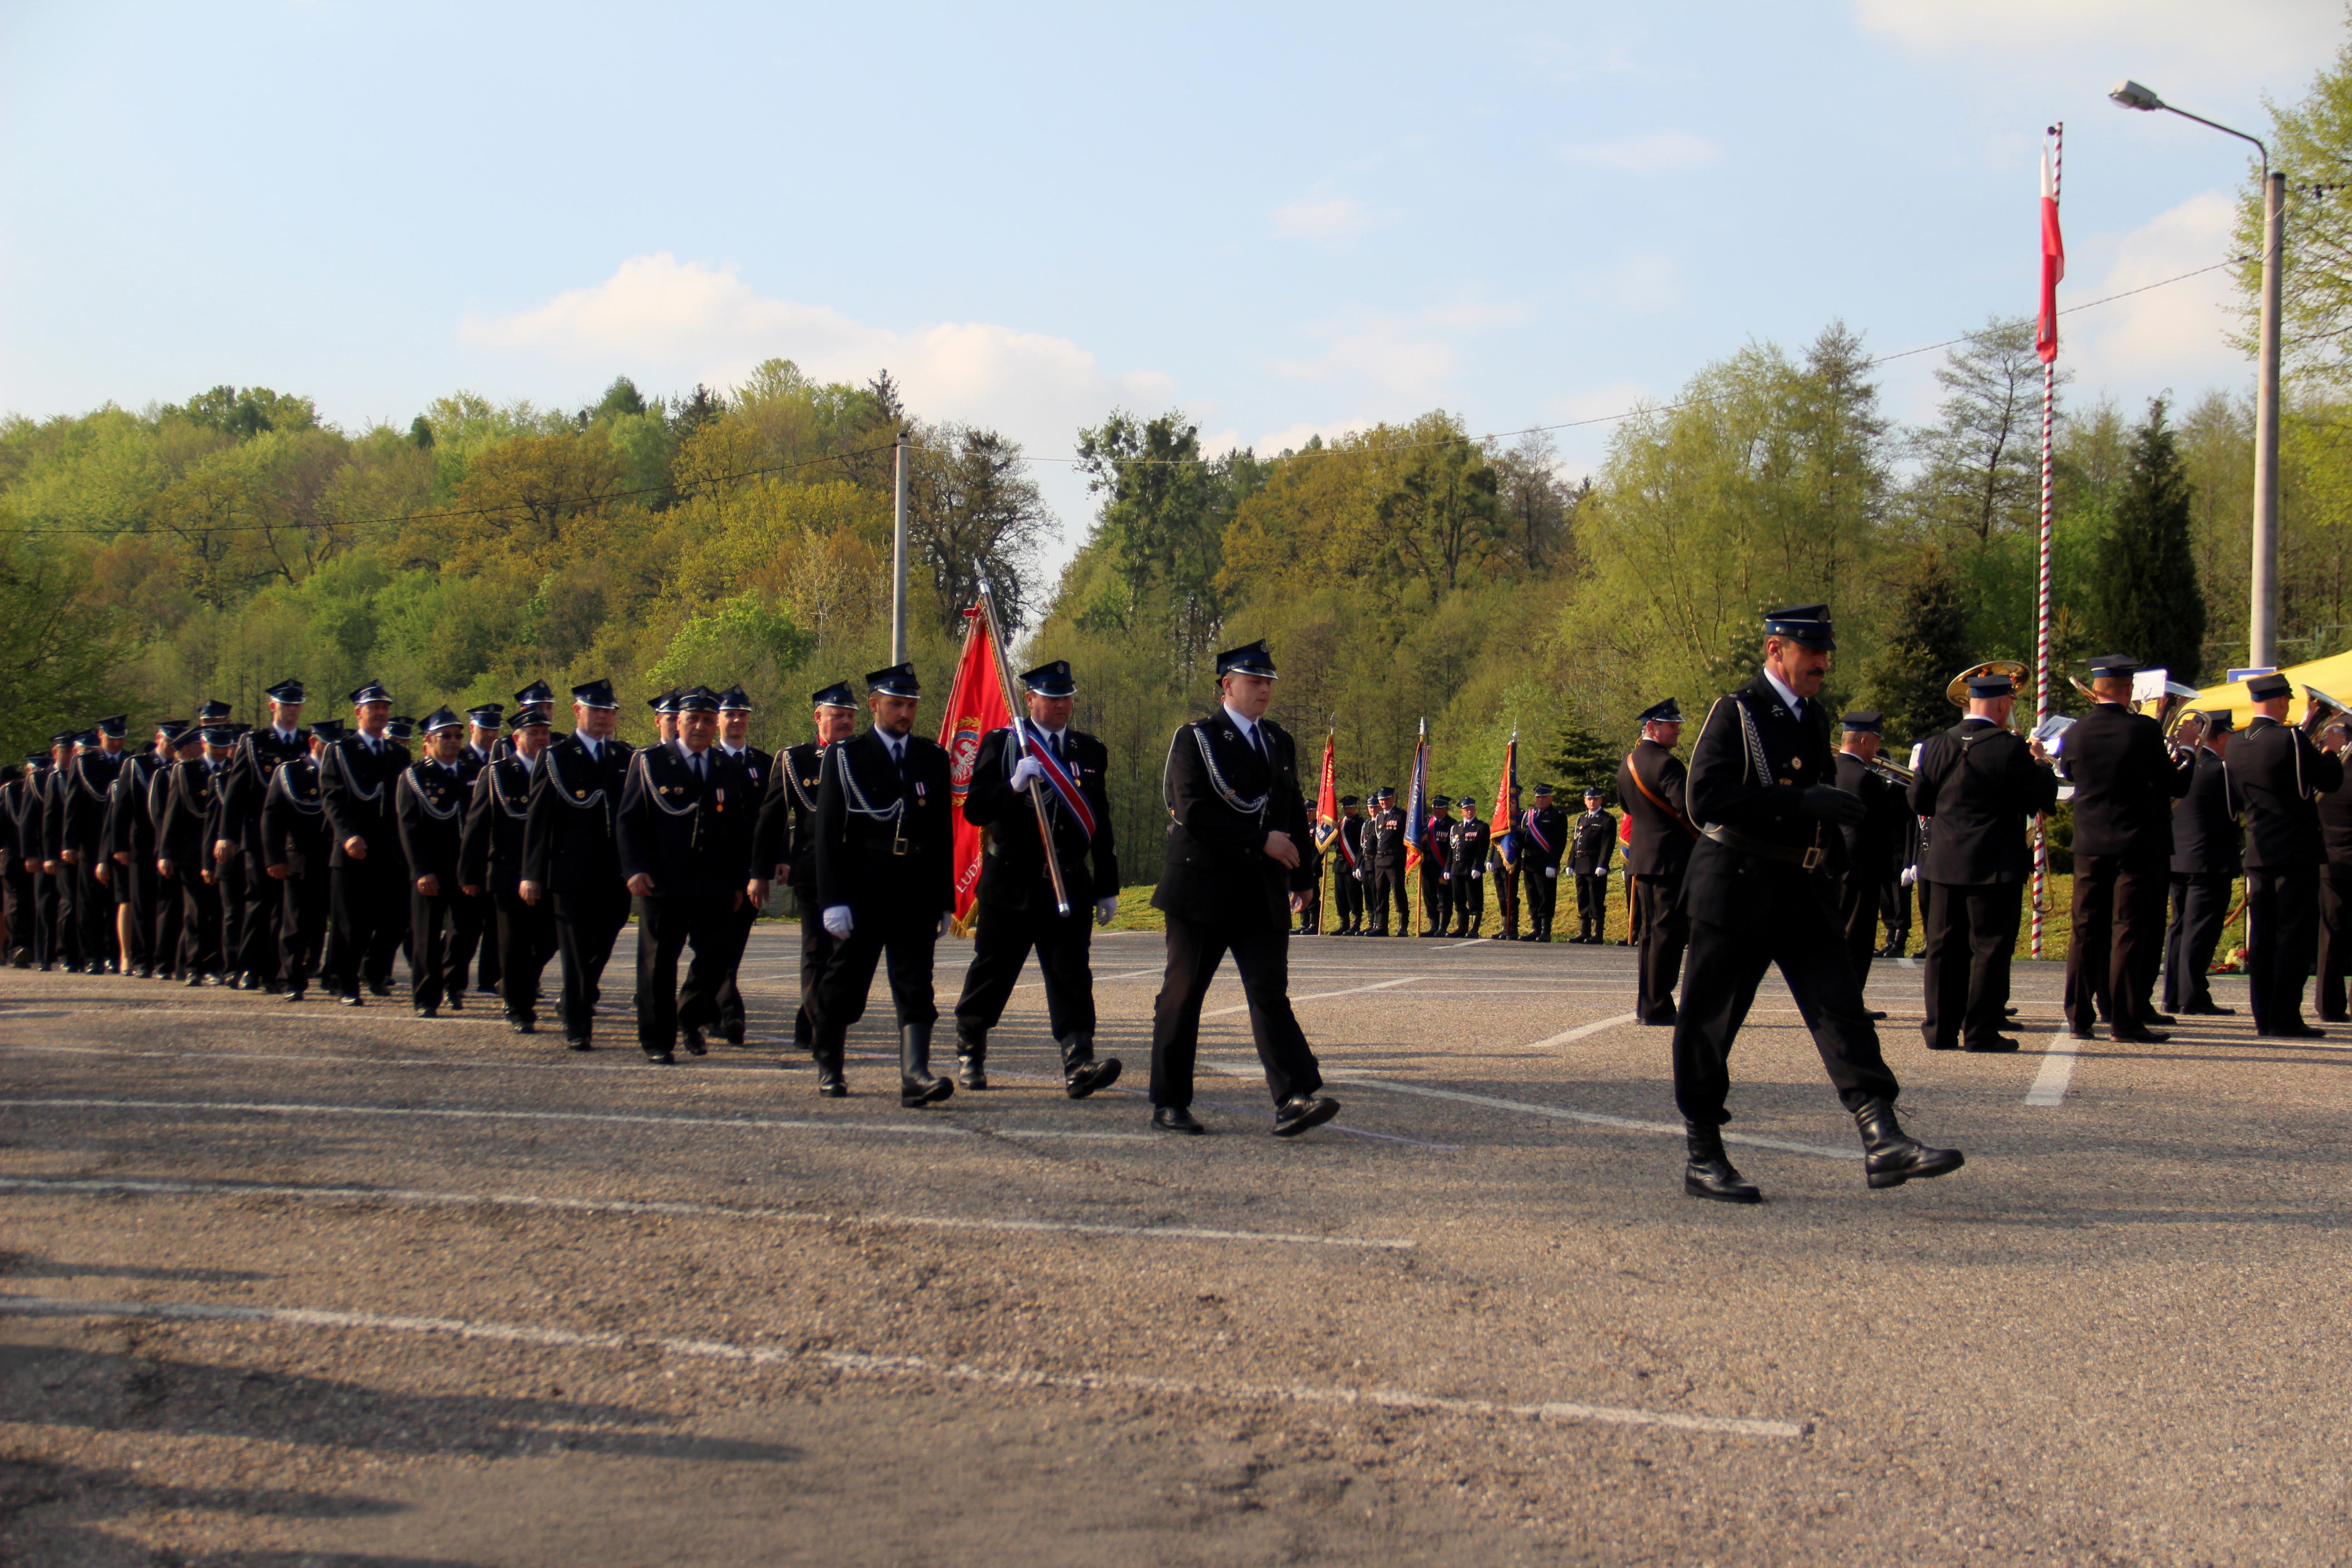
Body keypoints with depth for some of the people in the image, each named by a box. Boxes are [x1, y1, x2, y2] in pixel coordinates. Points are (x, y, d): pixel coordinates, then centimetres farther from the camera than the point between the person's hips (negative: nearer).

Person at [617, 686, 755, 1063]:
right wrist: (635, 870, -11)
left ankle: (691, 1019, 26)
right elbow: (628, 821, 1)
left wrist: (738, 882, 9)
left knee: (719, 955, 1)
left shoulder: (731, 770, 12)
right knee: (659, 962, 2)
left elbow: (742, 832, 15)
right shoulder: (649, 763, 4)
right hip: (663, 884, -3)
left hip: (716, 888, 3)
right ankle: (657, 1042, 12)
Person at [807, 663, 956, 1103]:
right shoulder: (845, 757, 2)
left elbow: (945, 834, 13)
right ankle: (829, 1069, 27)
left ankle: (914, 1075, -16)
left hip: (917, 897, 2)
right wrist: (833, 900, -11)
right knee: (842, 988, 8)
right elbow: (828, 835, -3)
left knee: (916, 989, -9)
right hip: (862, 896, -2)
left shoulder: (934, 759, 11)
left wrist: (945, 901, 10)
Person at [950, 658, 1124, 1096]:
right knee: (991, 974, 9)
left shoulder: (1091, 751, 11)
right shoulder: (1000, 745, 1)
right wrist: (1014, 786, -24)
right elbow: (974, 810, -7)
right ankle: (969, 1054, 28)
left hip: (1069, 886, 2)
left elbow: (1101, 825, 14)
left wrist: (1107, 889, 12)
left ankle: (1079, 1065, -18)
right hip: (1011, 882, -2)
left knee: (1072, 976, -9)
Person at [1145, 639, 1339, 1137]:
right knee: (1182, 996, 3)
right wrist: (1261, 842, -17)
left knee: (1271, 995, -7)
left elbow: (1294, 812, 25)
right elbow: (1192, 812, -16)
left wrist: (1298, 877, 19)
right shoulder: (1195, 740, -3)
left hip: (1263, 895, 4)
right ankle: (1169, 1103, 13)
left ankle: (1295, 1100, -17)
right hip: (1202, 887, -4)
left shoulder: (1281, 743, 17)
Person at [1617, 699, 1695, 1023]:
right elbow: (1690, 808, -25)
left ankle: (1645, 1005, 17)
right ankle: (1657, 1008, -6)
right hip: (1672, 859, -9)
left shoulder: (1627, 764, 12)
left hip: (1641, 858, 9)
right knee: (1668, 932, -6)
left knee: (1649, 931, 13)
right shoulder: (1666, 764, -17)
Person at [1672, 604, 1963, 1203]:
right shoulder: (1735, 713, -8)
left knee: (1841, 1008, -6)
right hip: (1736, 887, -7)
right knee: (1709, 1022, 0)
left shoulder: (1814, 718, 16)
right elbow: (1705, 798, -21)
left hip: (1801, 890, 7)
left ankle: (1883, 1142, -11)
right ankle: (1704, 1158, 9)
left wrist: (1834, 807, 10)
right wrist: (1801, 804, -25)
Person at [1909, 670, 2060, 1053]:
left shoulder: (1936, 746, 1)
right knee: (1990, 949, 2)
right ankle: (1981, 1032, 2)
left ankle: (1941, 1029, 11)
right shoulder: (2010, 749, -13)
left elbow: (1918, 802, 7)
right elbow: (2044, 799, -9)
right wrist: (2040, 763, 7)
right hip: (1995, 865, -5)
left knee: (1943, 947, 10)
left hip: (1944, 863, 5)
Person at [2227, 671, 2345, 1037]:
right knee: (2294, 937, -3)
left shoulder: (2236, 747, 6)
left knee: (2261, 937, 8)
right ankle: (2285, 1018, -6)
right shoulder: (2291, 740, -14)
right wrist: (2330, 752, 11)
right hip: (2295, 852, -6)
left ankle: (2264, 1017, 10)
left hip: (2257, 853, 6)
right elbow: (2332, 781, -7)